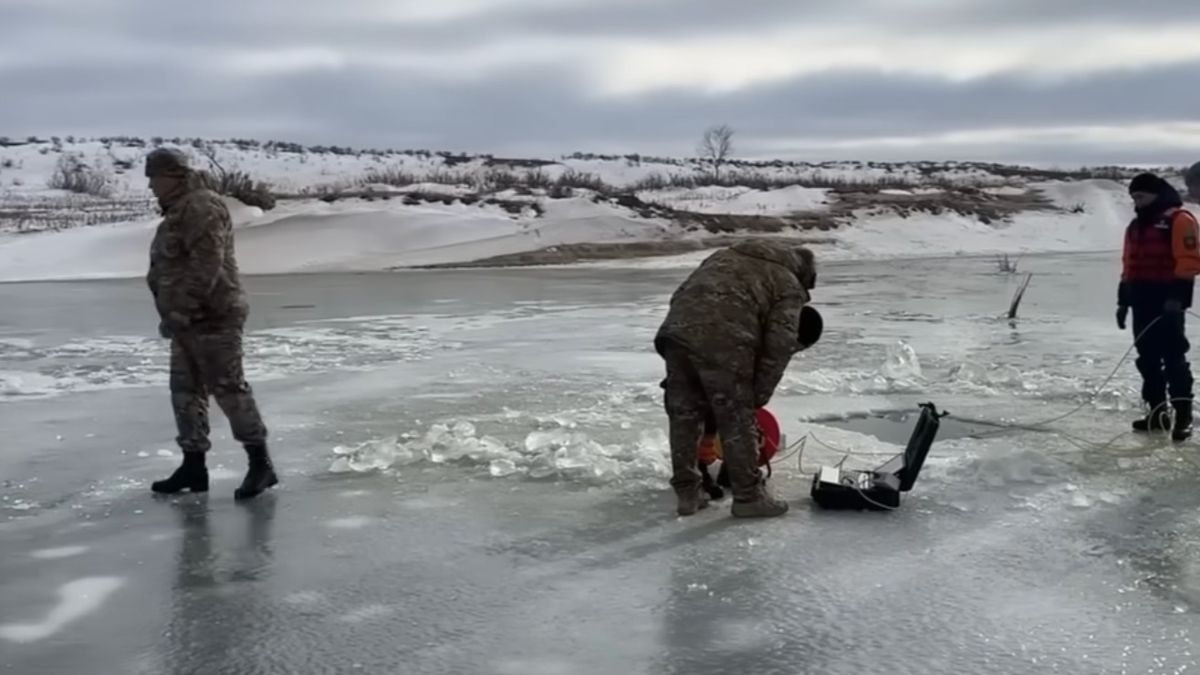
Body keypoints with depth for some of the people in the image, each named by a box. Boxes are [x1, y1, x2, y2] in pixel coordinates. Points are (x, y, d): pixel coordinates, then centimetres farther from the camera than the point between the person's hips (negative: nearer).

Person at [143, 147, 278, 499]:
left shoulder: (201, 207, -15)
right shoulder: (178, 211, 20)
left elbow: (207, 265, -24)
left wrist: (183, 309, -25)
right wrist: (173, 313, 21)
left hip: (213, 316, -11)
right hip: (189, 320, 11)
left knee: (228, 387, -9)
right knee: (185, 391, 11)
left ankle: (260, 463, -4)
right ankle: (193, 465, 17)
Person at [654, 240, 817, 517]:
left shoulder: (726, 255, 34)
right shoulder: (788, 286, 17)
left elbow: (682, 293, 26)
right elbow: (780, 344, 5)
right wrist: (759, 395, 10)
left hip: (676, 330, 5)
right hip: (722, 341, -5)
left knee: (683, 415, 16)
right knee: (736, 420, 8)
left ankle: (686, 492, 24)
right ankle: (748, 496, 17)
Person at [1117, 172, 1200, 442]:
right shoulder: (1135, 226, 19)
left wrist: (1177, 296, -21)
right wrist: (1123, 300, 18)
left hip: (1167, 302, -8)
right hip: (1142, 303, 8)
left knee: (1173, 358, -9)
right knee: (1148, 359, 9)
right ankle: (1157, 411, 16)